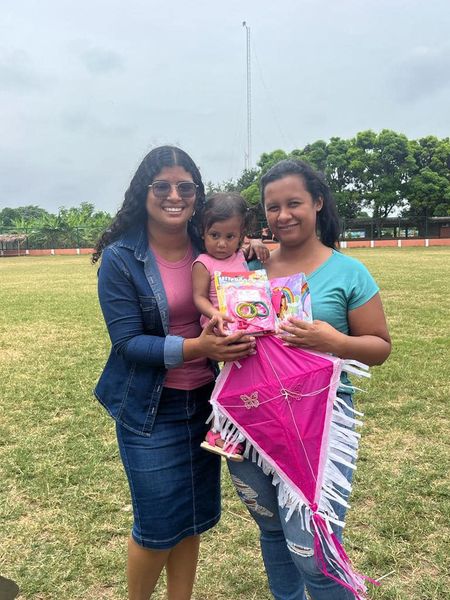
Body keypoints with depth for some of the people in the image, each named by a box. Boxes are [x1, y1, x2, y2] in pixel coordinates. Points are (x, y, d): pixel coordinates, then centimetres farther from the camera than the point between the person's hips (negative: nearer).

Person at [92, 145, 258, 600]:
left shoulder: (208, 249, -1)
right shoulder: (120, 258, -12)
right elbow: (126, 341, -16)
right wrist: (193, 348, -30)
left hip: (203, 401, 4)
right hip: (150, 409, -4)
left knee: (193, 518, 17)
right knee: (158, 526, 9)